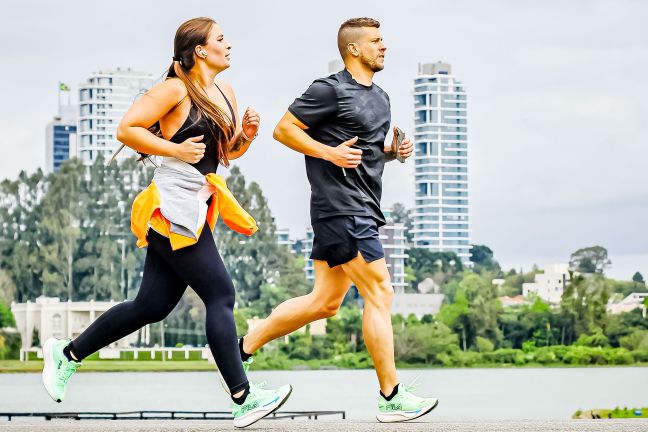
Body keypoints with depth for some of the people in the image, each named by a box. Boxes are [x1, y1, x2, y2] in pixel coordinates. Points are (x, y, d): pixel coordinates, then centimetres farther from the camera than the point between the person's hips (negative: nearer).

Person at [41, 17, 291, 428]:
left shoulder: (225, 92, 15)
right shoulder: (176, 90, -10)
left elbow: (229, 151, 22)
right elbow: (126, 129, -11)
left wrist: (247, 133, 2)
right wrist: (174, 149, -16)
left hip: (196, 210, 9)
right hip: (173, 207, -9)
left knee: (152, 305, 11)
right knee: (220, 294, -10)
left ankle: (68, 353, 24)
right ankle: (243, 399, -7)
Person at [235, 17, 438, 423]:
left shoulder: (380, 98, 18)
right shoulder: (331, 90, -9)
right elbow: (284, 130, -8)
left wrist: (394, 151, 9)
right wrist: (329, 152, -18)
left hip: (361, 209, 10)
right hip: (342, 207, -10)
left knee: (325, 302, 12)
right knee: (380, 293, -9)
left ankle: (243, 348, 21)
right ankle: (391, 397, -5)